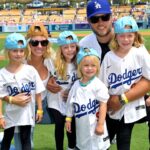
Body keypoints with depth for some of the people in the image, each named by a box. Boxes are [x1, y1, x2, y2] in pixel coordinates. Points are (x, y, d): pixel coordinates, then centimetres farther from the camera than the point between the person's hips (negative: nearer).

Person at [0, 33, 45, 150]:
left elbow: (37, 92, -1)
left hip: (27, 113, -1)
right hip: (10, 113, 1)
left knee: (25, 139, 3)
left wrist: (40, 109, 0)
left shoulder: (30, 70, -6)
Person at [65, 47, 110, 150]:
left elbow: (103, 105, -13)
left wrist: (100, 124, -15)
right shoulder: (76, 85, 3)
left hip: (94, 126, -5)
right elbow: (71, 103, 12)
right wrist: (68, 119, 12)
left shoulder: (98, 85, -13)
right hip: (81, 126, 6)